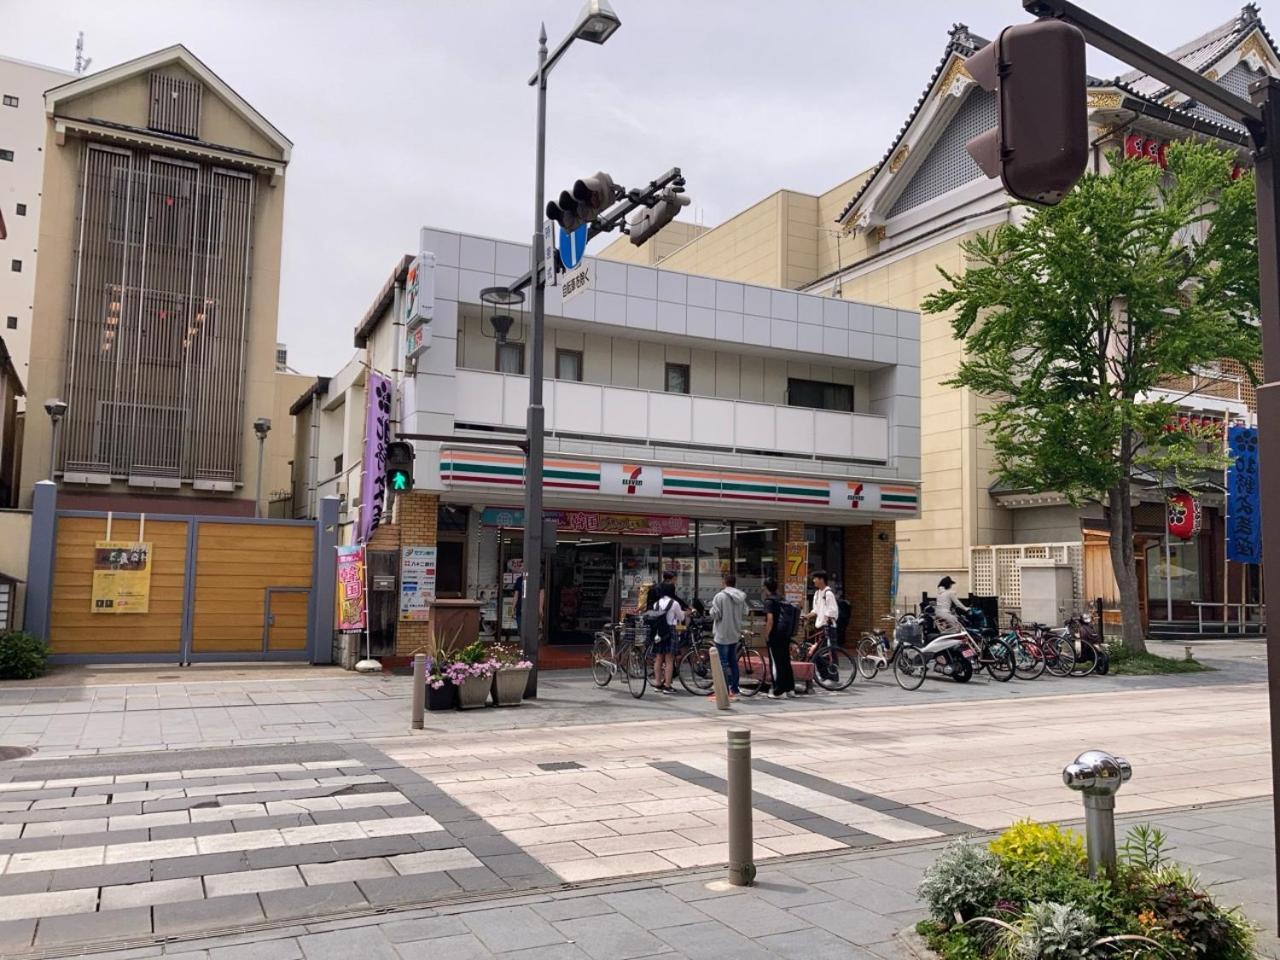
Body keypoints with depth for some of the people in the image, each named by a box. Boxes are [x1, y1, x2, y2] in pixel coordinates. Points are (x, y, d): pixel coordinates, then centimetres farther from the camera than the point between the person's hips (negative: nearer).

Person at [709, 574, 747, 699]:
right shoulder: (741, 597, 3)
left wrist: (712, 608, 3)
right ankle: (734, 690, 20)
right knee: (733, 662, 15)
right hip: (735, 634, 6)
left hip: (722, 634, -6)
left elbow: (714, 615, -16)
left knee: (723, 662, -2)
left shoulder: (720, 596, -16)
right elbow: (744, 616, 8)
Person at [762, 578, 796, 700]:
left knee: (775, 664, -2)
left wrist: (766, 636, -11)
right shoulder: (783, 601, 13)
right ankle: (790, 689, 19)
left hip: (775, 637, -7)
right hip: (786, 636, 7)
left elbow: (770, 620, -19)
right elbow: (789, 619, 15)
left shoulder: (769, 601, -10)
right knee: (786, 662, 14)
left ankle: (778, 692, 0)